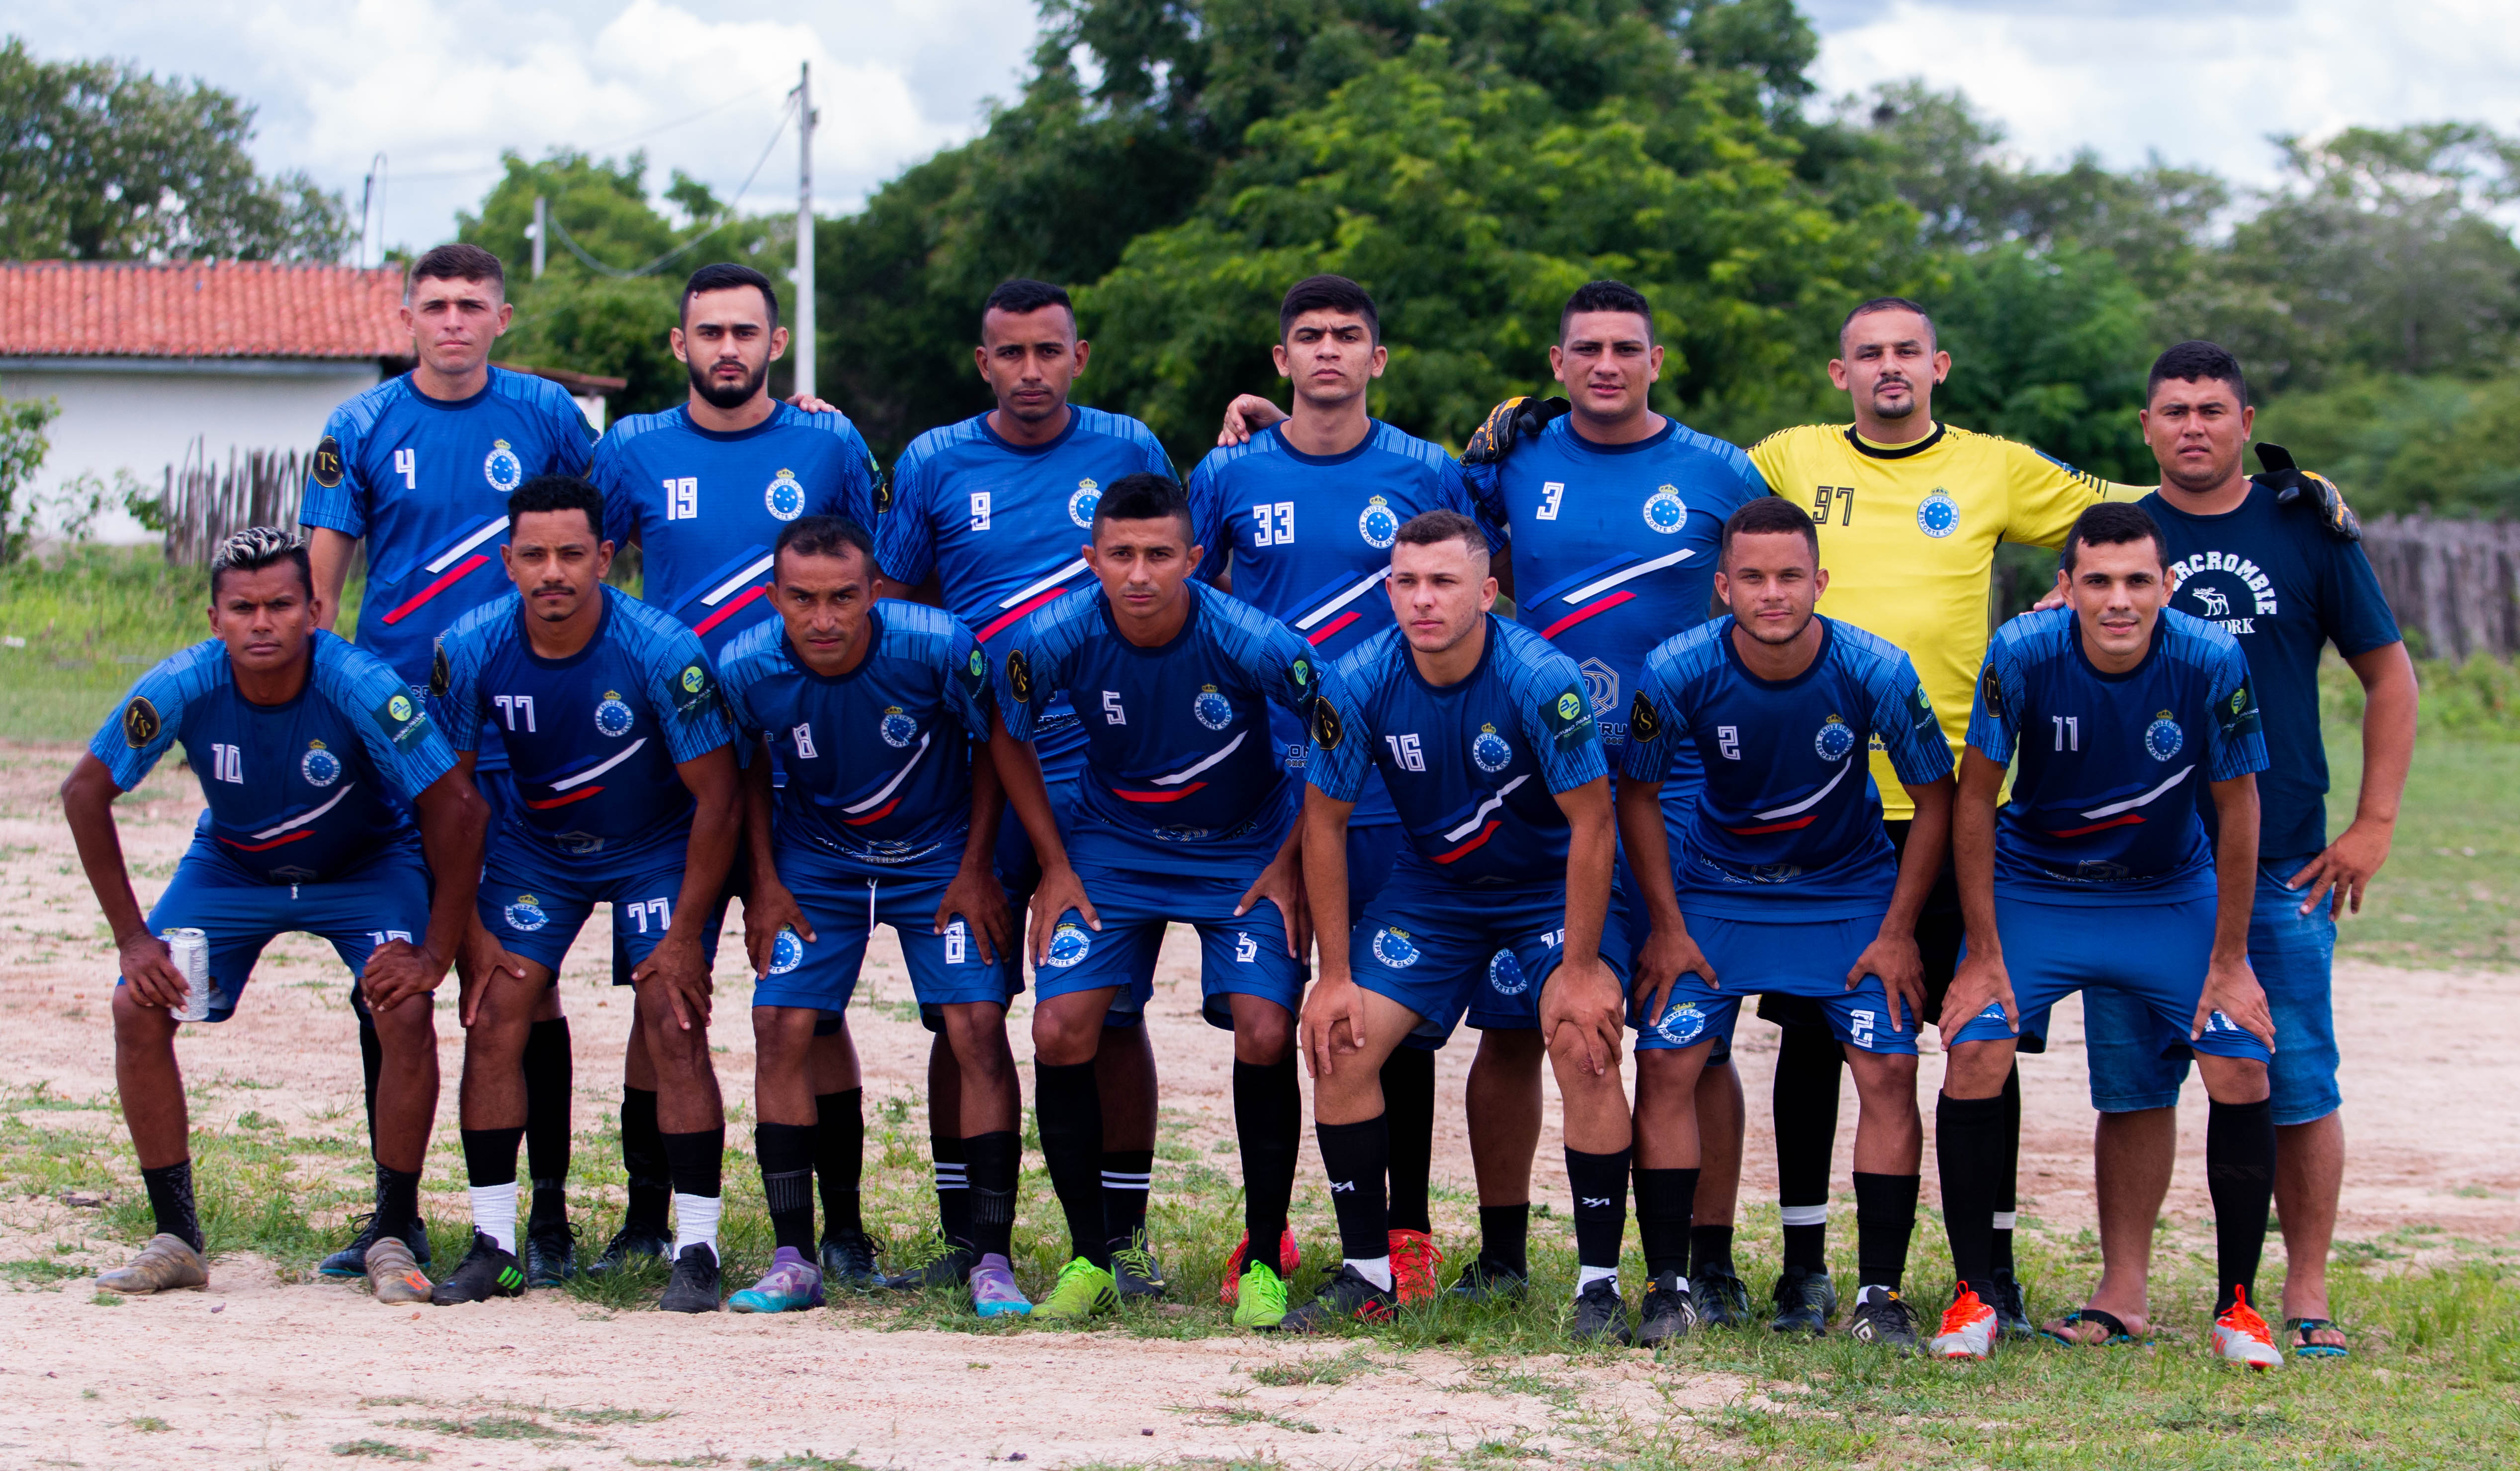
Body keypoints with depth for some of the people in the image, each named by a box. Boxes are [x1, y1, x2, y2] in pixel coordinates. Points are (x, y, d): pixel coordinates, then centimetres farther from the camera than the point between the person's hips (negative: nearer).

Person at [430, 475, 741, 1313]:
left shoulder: (661, 653, -28)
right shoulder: (472, 650, -20)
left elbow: (718, 800, -19)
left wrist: (686, 934, -17)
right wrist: (471, 929, -7)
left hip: (659, 850, -3)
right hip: (536, 845, 3)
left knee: (675, 1027, -15)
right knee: (492, 1019, -9)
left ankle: (696, 1251, -9)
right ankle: (494, 1246, 0)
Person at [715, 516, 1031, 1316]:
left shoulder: (939, 648, -26)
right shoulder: (747, 669, -21)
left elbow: (992, 746, -8)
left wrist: (976, 871, -8)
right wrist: (765, 883, 0)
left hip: (939, 856, -2)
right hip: (816, 859, 2)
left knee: (977, 1025, -14)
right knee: (781, 1025, -11)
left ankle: (992, 1262, -7)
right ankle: (794, 1262, -2)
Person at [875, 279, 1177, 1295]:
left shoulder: (1128, 453, 4)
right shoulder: (934, 466, 5)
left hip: (1104, 778, -1)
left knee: (1109, 1010, 0)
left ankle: (1124, 1237, 8)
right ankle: (963, 1238, 12)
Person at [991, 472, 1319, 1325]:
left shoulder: (1253, 644, -27)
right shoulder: (1054, 640, -22)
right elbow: (1009, 740, 0)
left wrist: (1291, 861, -8)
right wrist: (1054, 865, 0)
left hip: (1246, 853, -2)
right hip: (1113, 846, 2)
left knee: (1266, 1036, -17)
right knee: (1060, 1028, -13)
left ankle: (1262, 1263, 0)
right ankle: (1088, 1261, 2)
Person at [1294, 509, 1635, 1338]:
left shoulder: (1540, 680, -27)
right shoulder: (1360, 684, -17)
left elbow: (1592, 824, -19)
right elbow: (1325, 821, -5)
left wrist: (1580, 967, -19)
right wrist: (1335, 974, -6)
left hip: (1556, 887, -3)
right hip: (1432, 887, 4)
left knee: (1584, 1048, -23)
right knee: (1338, 1044, -9)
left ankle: (1598, 1285, -11)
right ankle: (1367, 1275, 5)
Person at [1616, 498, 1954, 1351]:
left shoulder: (1876, 673, -22)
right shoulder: (1678, 673, -21)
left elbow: (1934, 797, -7)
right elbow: (1638, 795, -4)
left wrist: (1898, 932, -8)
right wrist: (1668, 928, -6)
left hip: (1851, 892, 0)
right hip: (1716, 888, 1)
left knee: (1889, 1069, -13)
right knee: (1666, 1060, -12)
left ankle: (1881, 1295, -4)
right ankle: (1669, 1285, -2)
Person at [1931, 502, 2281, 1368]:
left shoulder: (2212, 664, -22)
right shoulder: (2022, 655, -24)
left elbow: (2238, 809, -9)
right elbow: (1975, 799, -12)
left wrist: (2229, 961, -6)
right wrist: (1984, 956, -11)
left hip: (2173, 895, 1)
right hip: (2034, 889, -1)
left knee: (2241, 1070, -13)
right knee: (1974, 1061, -17)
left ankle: (2237, 1305, 4)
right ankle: (1973, 1297, 0)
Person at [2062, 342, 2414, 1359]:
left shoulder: (2304, 531, 4)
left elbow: (2389, 676, 8)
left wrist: (2373, 825, 1)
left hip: (2282, 865, -1)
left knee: (2298, 1084, 0)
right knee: (2132, 1082, 2)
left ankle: (2306, 1296, 9)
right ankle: (2122, 1292, 10)